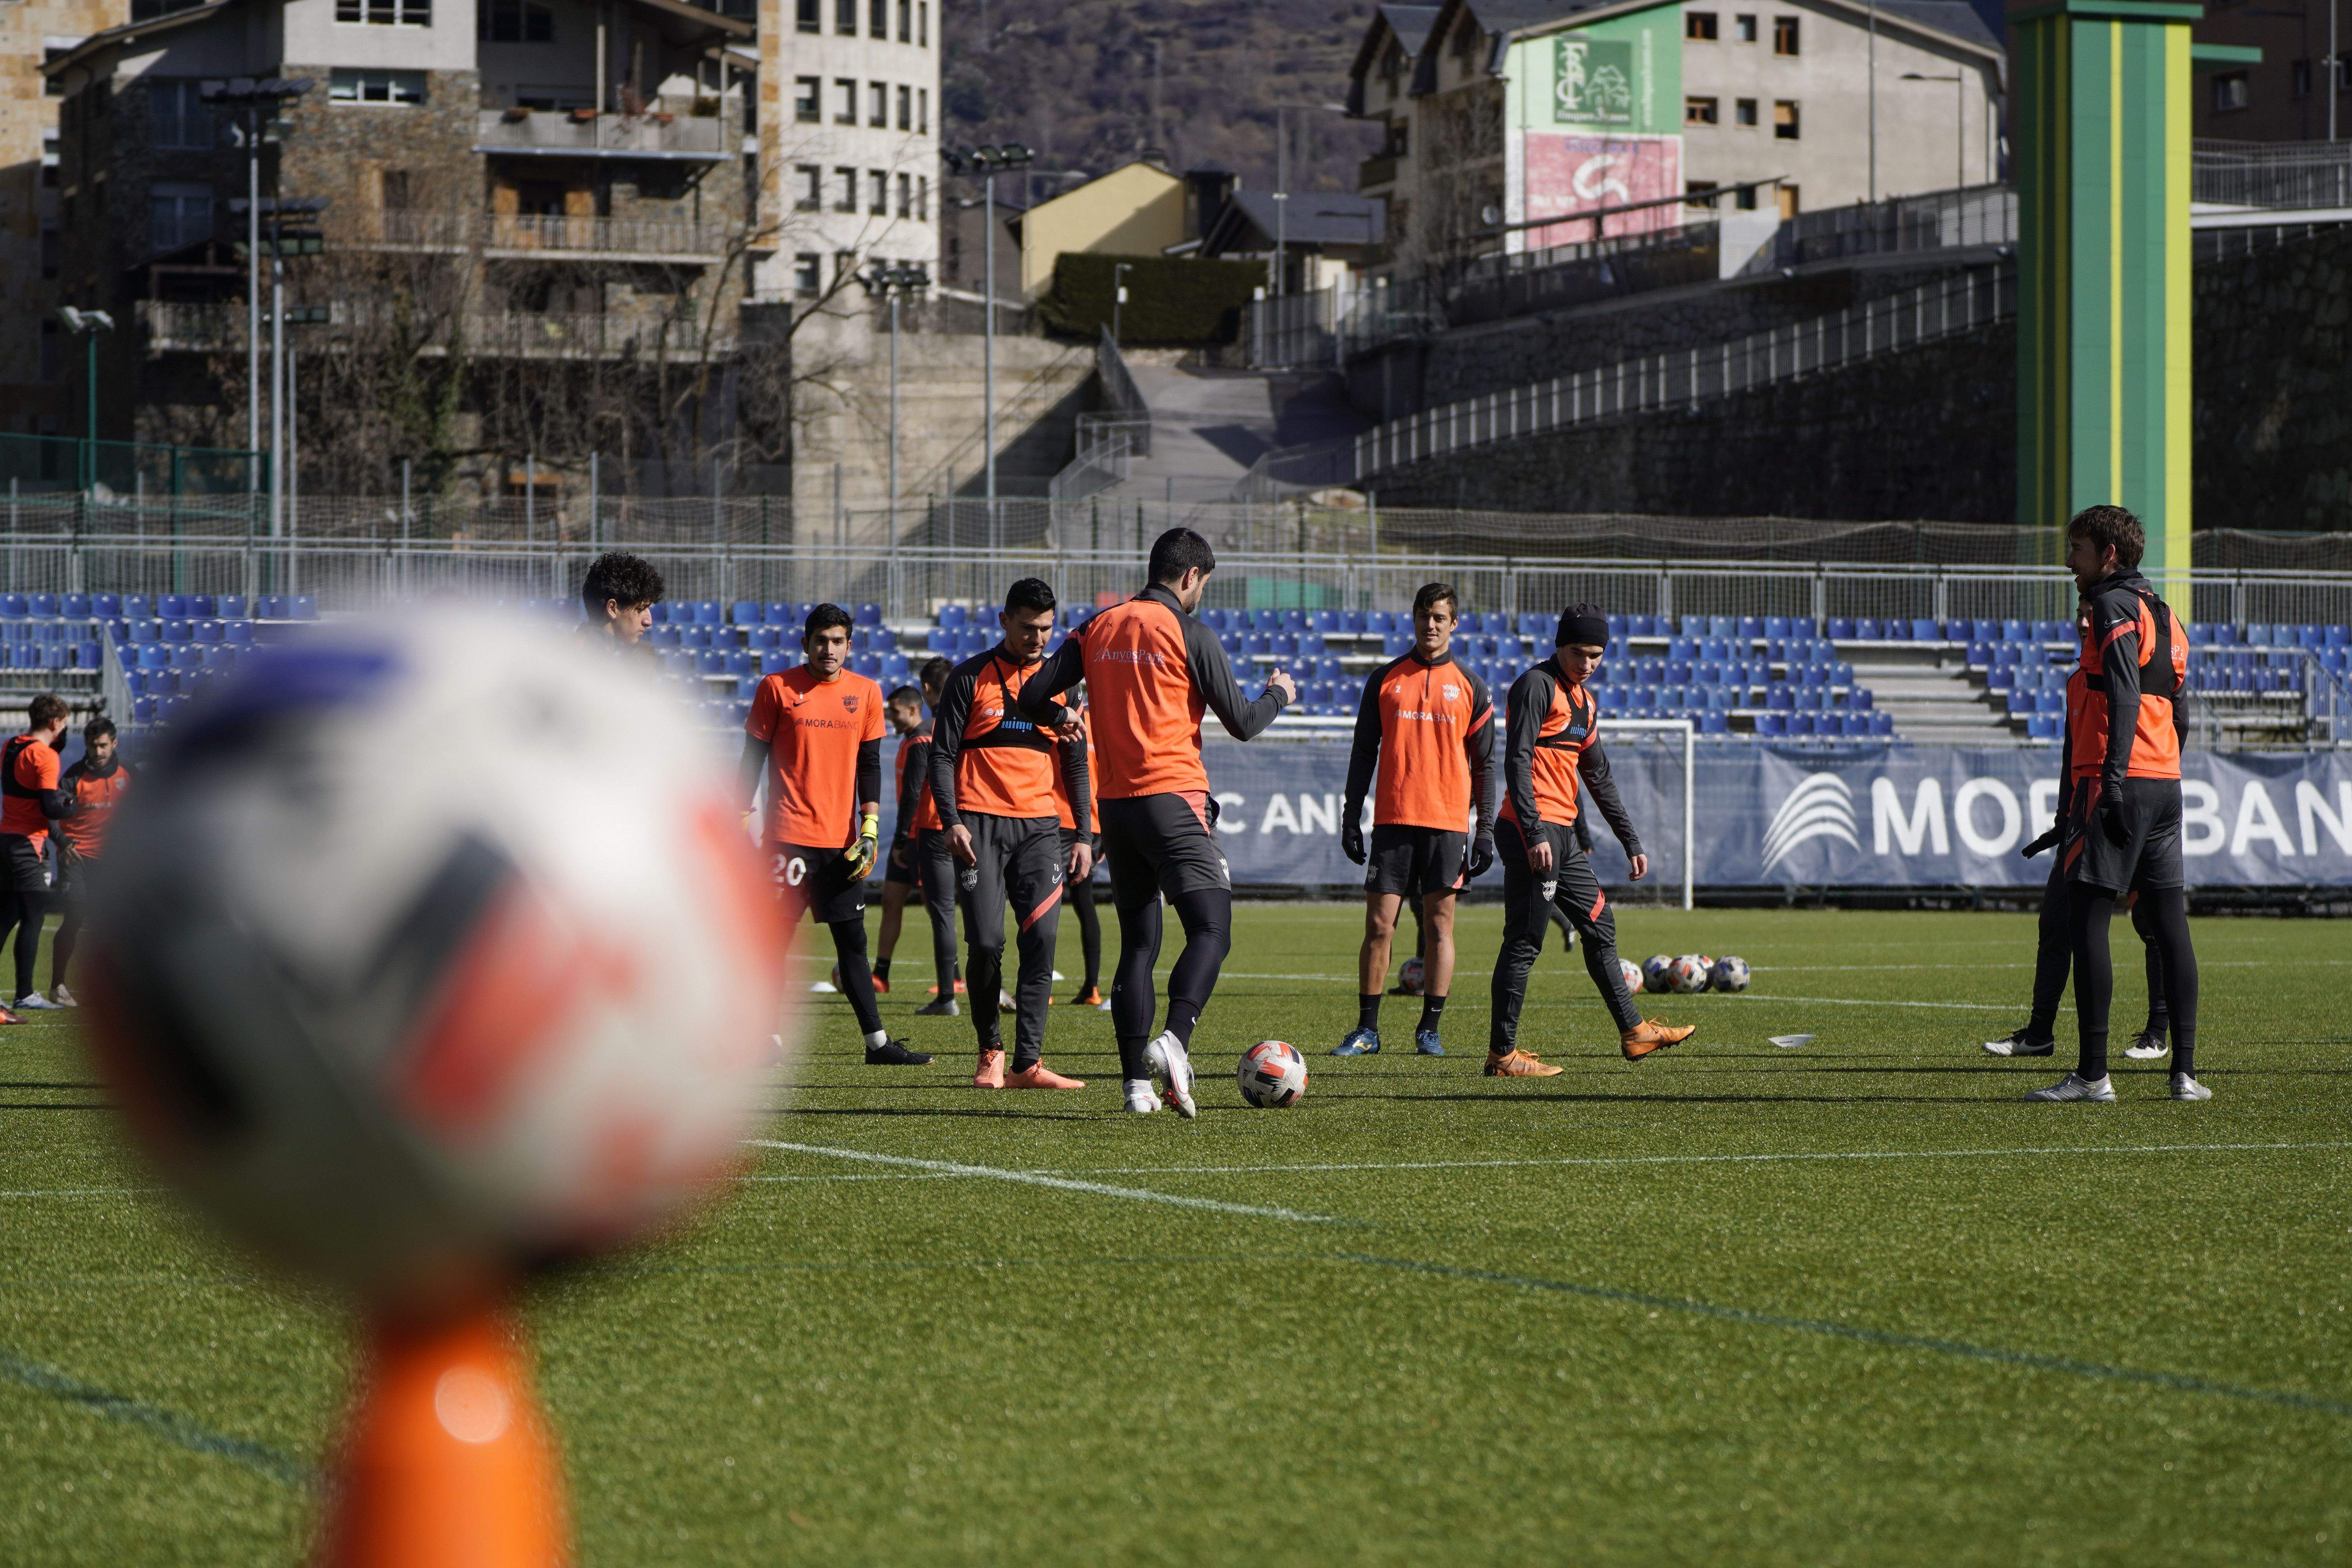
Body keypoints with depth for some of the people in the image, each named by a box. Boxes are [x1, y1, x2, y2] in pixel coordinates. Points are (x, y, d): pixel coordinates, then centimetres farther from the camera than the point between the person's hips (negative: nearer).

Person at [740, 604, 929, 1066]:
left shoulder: (865, 693, 8)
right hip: (788, 834, -3)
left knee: (852, 941, 6)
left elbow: (870, 765, 10)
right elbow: (754, 758, 3)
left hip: (841, 838, 3)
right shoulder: (777, 688, 0)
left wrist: (870, 829, 1)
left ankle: (877, 1041, 9)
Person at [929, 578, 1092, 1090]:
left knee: (1041, 941, -11)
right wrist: (952, 822, -11)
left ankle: (1028, 1063, -11)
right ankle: (990, 1052, 10)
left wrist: (1084, 836, 9)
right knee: (987, 942, -9)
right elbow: (942, 755, 2)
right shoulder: (971, 678, 3)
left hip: (1040, 826, 2)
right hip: (981, 823, -2)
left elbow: (1076, 764, 17)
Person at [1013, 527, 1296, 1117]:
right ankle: (1174, 1042, -31)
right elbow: (1242, 723, -3)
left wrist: (1061, 719, 31)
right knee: (1211, 930, -9)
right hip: (1173, 799, -6)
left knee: (1138, 942, 11)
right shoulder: (1189, 635, -6)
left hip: (1114, 801, 6)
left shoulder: (1098, 629, 9)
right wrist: (1278, 695, 17)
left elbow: (1032, 697, 9)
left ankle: (1137, 1082, 5)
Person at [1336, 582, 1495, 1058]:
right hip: (1392, 819, 0)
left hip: (1448, 822, 0)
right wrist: (1350, 818, 4)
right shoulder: (1384, 680, 8)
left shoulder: (1469, 687, 7)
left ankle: (1430, 1030, 6)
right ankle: (1367, 1029, 2)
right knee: (1379, 925, -3)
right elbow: (1364, 752, 10)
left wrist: (1486, 830, 1)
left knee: (1439, 925, 0)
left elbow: (1484, 764, 8)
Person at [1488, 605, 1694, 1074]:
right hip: (1533, 832, -10)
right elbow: (1517, 762, -18)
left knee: (1601, 928, 14)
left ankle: (1633, 1031, 23)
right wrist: (1535, 834, -26)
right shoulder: (1537, 687, -9)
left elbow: (1599, 778, 26)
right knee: (1525, 941, -9)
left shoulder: (1584, 702, 20)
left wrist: (1631, 841, 25)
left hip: (1562, 835, 10)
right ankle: (1502, 1053, -7)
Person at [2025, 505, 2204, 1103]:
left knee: (2086, 923, -8)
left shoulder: (2113, 606, -6)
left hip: (2118, 781, -9)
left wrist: (2113, 781, -23)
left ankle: (2092, 1074, -11)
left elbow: (2124, 697, -17)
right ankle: (2185, 1071, 4)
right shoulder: (2159, 611, 21)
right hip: (2165, 783, 9)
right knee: (2171, 925, 6)